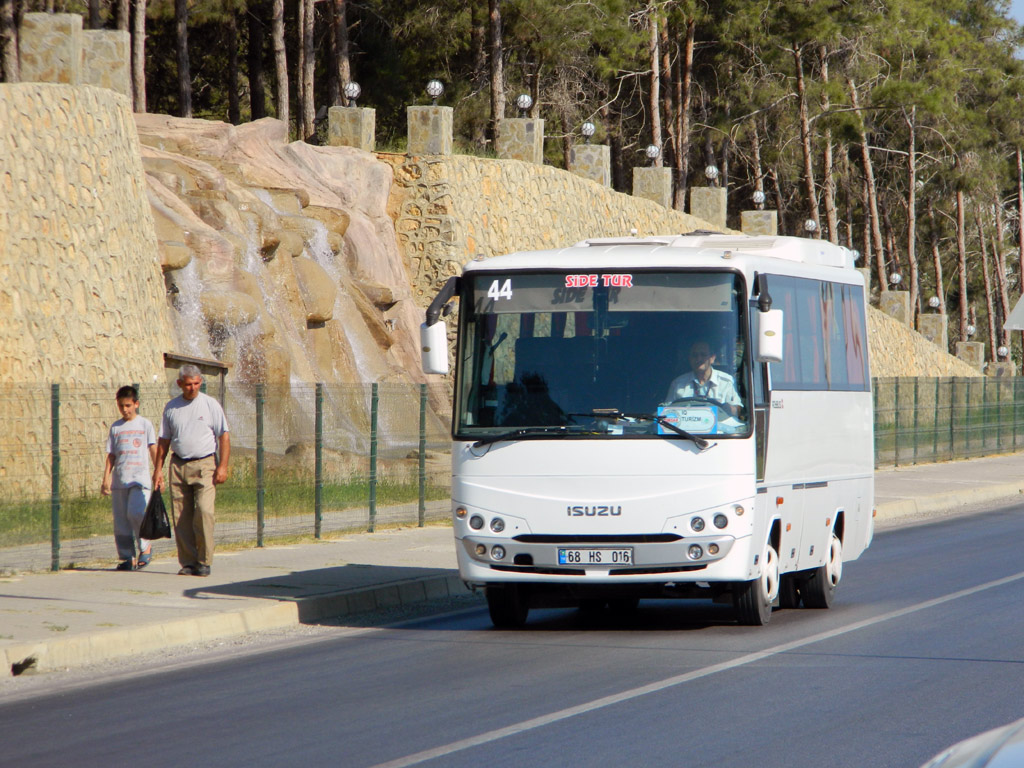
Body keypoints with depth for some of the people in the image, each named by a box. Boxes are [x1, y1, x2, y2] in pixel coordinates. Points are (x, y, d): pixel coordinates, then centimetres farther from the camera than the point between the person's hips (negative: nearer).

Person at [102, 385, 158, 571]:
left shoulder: (145, 424, 6)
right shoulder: (115, 427, 13)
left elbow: (154, 450, 5)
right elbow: (111, 456, 13)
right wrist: (106, 478, 5)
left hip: (140, 478, -4)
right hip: (119, 479, 4)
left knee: (136, 513, -20)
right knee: (121, 520, 2)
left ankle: (145, 547, 0)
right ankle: (127, 557, 8)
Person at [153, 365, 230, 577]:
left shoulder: (210, 405, 2)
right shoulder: (171, 408, 10)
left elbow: (224, 437, 1)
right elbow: (163, 441, 16)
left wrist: (222, 466, -8)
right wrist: (158, 469, 10)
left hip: (204, 465, -3)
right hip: (179, 464, 3)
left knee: (204, 511, -16)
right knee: (181, 515, -1)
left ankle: (204, 561, -9)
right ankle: (188, 562, 5)